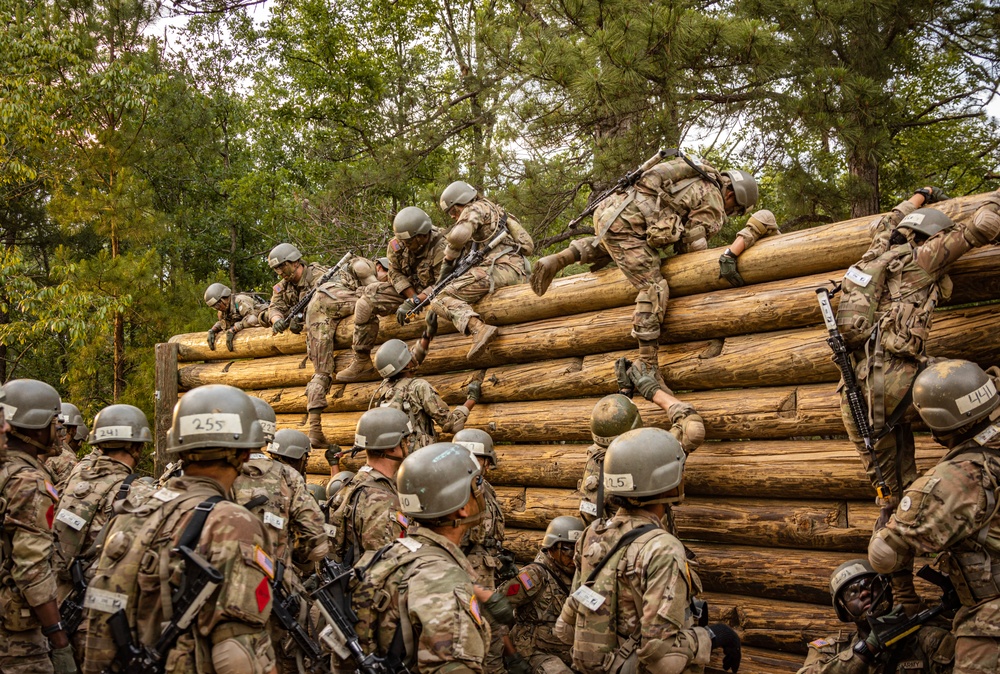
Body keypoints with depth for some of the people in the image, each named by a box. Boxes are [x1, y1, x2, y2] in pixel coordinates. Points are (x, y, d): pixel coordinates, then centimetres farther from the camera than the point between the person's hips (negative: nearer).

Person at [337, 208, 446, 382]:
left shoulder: (439, 248, -27)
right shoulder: (397, 244, -13)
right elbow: (395, 274, -5)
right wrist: (412, 297, -21)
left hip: (430, 294, -4)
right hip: (406, 289, 4)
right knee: (365, 303, -12)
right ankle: (361, 363, -9)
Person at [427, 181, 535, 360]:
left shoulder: (476, 208, 5)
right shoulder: (495, 212, 35)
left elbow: (458, 235, -15)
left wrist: (448, 260, 1)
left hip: (499, 266, -10)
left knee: (443, 299, -17)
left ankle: (479, 329, -40)